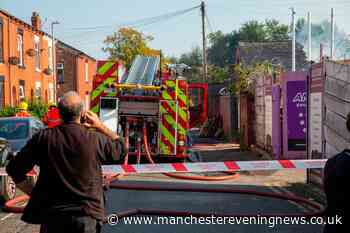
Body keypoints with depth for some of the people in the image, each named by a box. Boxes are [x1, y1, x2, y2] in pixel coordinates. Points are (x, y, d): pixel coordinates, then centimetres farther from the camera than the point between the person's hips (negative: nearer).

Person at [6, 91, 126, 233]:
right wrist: (101, 127, 13)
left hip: (52, 213, 1)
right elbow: (121, 150, 11)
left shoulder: (43, 138, -5)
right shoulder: (96, 138, -8)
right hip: (87, 214, -1)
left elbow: (14, 169, -2)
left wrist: (33, 193, 9)